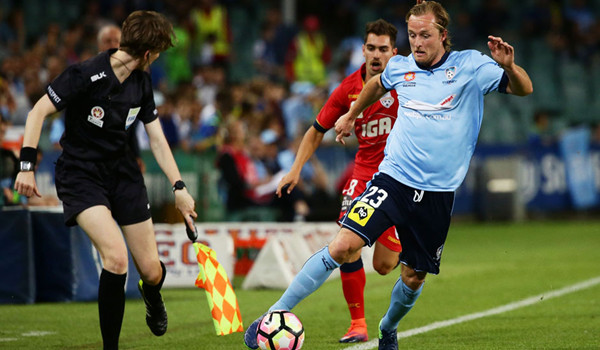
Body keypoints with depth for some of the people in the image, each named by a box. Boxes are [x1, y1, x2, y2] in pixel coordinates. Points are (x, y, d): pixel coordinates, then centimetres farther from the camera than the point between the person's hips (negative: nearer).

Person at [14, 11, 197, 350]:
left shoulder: (142, 83, 1)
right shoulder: (85, 75, -20)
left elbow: (157, 138, 9)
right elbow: (38, 112, -16)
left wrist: (179, 187, 4)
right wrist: (28, 165, -23)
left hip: (123, 172, 5)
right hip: (80, 174, -5)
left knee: (152, 271, 2)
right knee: (116, 256, -27)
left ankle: (152, 295, 43)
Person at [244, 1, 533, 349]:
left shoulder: (469, 66, -3)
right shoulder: (401, 67, 5)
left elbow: (523, 88, -9)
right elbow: (377, 84, 29)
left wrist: (508, 66, -29)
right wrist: (351, 115, 39)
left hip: (438, 193, 0)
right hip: (393, 178, 0)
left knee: (414, 276, 9)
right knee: (343, 246, -16)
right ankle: (276, 314, -10)